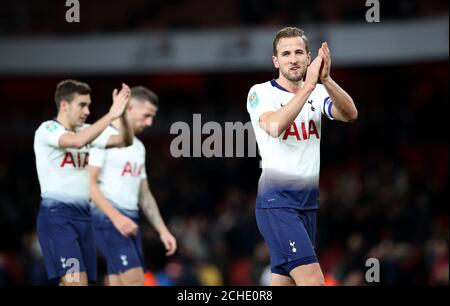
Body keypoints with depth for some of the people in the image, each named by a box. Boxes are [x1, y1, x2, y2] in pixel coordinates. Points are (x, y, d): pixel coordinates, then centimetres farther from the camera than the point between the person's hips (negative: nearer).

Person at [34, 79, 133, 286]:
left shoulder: (86, 131, 14)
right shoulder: (48, 129, -8)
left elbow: (124, 141, 6)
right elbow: (77, 141, -28)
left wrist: (122, 114, -11)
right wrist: (111, 115, -25)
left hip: (83, 215, 8)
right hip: (56, 215, -8)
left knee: (72, 284, 5)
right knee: (76, 281, -19)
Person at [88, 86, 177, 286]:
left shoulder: (139, 147, 20)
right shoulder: (104, 138, -7)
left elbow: (144, 195, 24)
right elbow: (89, 183, -15)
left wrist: (162, 230, 15)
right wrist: (116, 217, -24)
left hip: (130, 222, 9)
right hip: (107, 218, -9)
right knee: (135, 282, -18)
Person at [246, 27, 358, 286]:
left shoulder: (318, 93, 8)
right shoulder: (261, 93, -5)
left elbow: (350, 114, -12)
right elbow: (274, 127, -25)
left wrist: (326, 80, -28)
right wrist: (308, 86, -29)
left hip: (310, 201, 6)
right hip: (276, 200, -6)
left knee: (283, 280, 8)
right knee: (312, 279, -20)